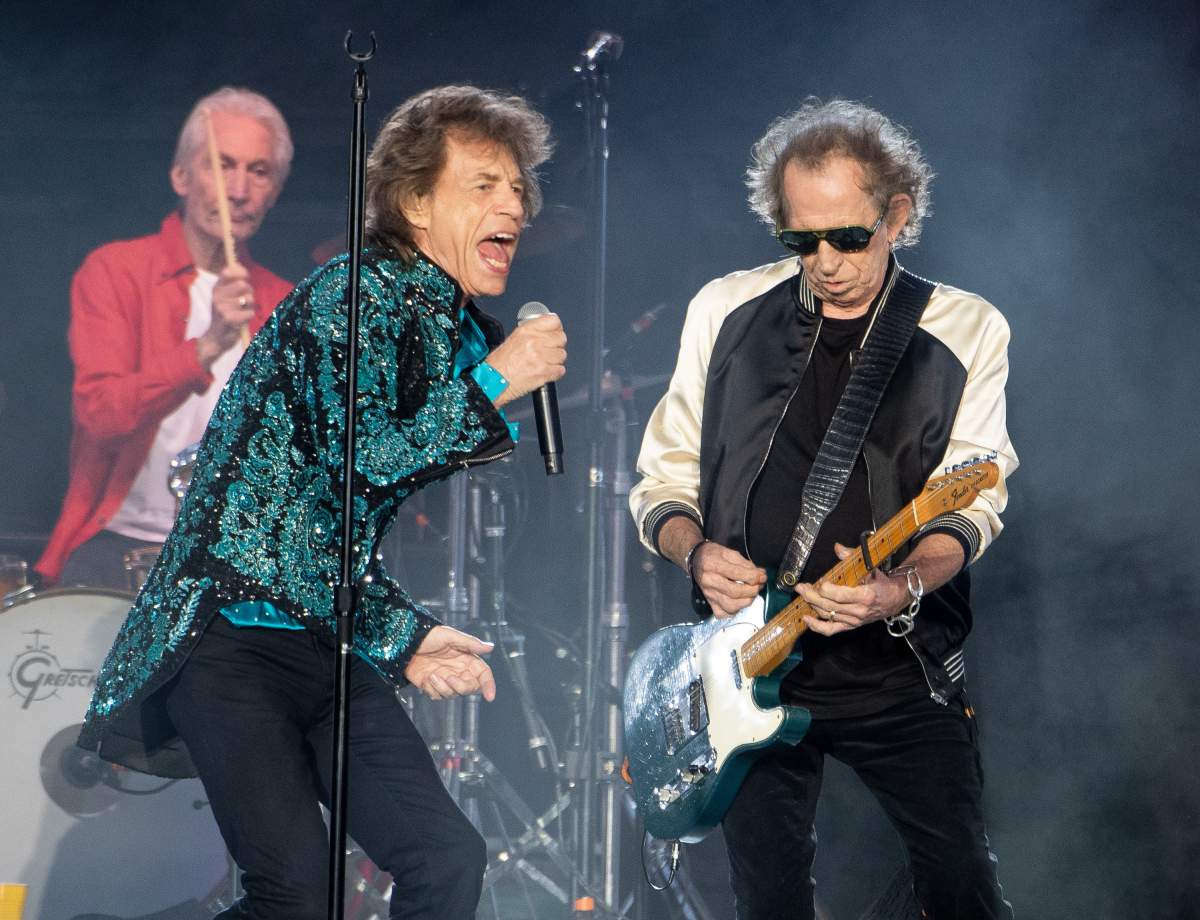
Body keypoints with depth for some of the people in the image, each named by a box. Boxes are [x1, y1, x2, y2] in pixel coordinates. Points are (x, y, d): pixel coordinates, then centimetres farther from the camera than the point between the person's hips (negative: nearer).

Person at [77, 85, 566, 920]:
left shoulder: (460, 332, 16)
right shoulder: (353, 295, -9)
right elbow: (355, 460, -23)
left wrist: (403, 637, 13)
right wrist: (491, 386, -16)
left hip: (333, 646, 9)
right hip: (233, 638, -8)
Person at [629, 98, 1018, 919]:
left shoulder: (965, 332, 0)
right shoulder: (726, 312, 5)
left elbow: (972, 502, -8)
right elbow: (662, 482, 10)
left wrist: (903, 588, -29)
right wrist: (697, 553, -12)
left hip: (900, 670, -1)